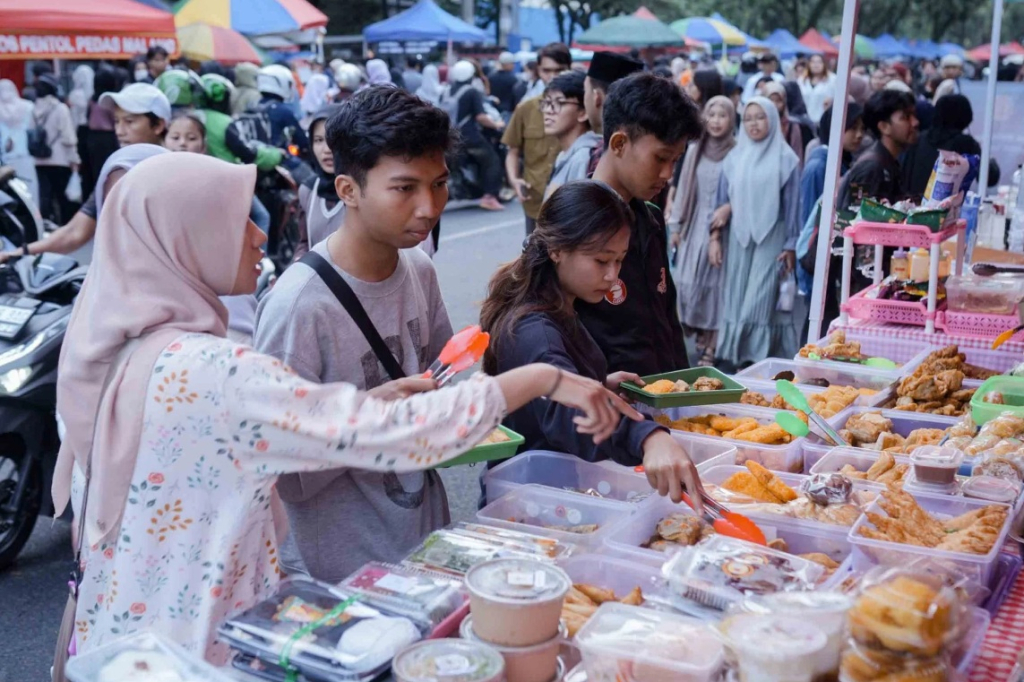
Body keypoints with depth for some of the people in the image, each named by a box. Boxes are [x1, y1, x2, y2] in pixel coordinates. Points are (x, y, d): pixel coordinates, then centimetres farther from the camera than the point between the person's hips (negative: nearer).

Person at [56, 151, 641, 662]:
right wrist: (543, 379, -23)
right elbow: (390, 436, -30)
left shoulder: (123, 348, 1)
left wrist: (367, 404, -2)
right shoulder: (209, 371, -27)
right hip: (192, 646, -8)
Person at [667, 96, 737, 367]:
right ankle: (700, 339, 18)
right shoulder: (694, 150, 8)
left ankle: (710, 350, 5)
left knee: (714, 284, -1)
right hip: (694, 226, 5)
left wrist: (719, 233, -14)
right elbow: (683, 188, 12)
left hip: (722, 229, -5)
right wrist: (676, 226, 11)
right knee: (688, 283, 5)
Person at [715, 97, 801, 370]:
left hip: (771, 238, -3)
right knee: (736, 297, 4)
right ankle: (731, 355, 11)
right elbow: (723, 200, 13)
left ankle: (758, 359, -3)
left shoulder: (785, 158, -1)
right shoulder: (735, 157, 9)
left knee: (760, 299, -7)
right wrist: (716, 235, 7)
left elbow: (792, 204, -1)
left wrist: (791, 246, -5)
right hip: (739, 237, 4)